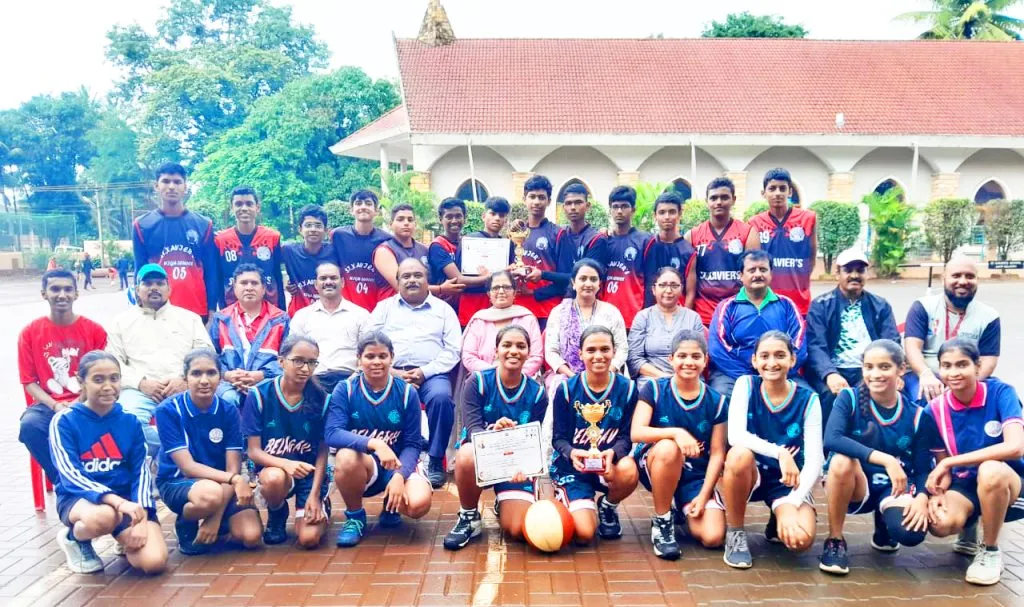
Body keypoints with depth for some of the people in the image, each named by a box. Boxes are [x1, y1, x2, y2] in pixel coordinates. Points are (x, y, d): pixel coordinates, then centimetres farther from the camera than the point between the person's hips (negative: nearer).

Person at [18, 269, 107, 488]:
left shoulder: (93, 330, 2)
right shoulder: (30, 332, 4)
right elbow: (29, 381, 4)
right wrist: (54, 406, -12)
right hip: (48, 405, 1)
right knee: (29, 425, -32)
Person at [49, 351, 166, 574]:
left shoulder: (130, 421, 4)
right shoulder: (64, 421, -5)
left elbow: (141, 471, 0)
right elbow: (70, 475, -15)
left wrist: (141, 517, -16)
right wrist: (117, 501, -30)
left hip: (126, 499, 2)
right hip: (78, 497, -2)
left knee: (154, 562, -22)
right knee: (104, 517, -40)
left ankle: (126, 540, 16)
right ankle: (74, 538, -1)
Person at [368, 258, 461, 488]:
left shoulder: (443, 309, 16)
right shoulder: (384, 307, 19)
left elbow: (452, 350, 5)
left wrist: (424, 372, -10)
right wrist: (391, 372, -8)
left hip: (431, 374, 0)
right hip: (391, 373, 1)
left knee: (441, 397, -33)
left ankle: (436, 460, -19)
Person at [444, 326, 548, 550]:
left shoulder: (537, 393, -5)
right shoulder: (477, 382, -11)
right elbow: (472, 429, -19)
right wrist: (493, 431, -43)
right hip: (481, 452, -1)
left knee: (518, 530, -16)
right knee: (467, 455, -40)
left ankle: (504, 505, 25)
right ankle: (469, 517, -10)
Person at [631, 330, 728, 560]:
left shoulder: (716, 401, -3)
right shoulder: (654, 389, -8)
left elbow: (717, 454, -2)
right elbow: (636, 433, -20)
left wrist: (703, 495, -12)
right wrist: (676, 432, -36)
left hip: (696, 475, 2)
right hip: (655, 467, -2)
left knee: (713, 537, -19)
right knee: (668, 448, -38)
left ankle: (682, 511, 18)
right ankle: (662, 522, -15)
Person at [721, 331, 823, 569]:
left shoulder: (808, 399, -9)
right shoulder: (746, 385, -9)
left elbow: (814, 459, -13)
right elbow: (736, 436, -23)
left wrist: (792, 505, -25)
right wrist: (779, 453, -36)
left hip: (787, 481, 0)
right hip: (750, 474, 0)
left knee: (800, 539, -28)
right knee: (740, 454, -35)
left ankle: (777, 522, 12)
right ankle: (734, 533, -13)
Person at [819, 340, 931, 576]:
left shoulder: (916, 414, -3)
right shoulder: (850, 397, -10)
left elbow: (923, 468, -3)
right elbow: (831, 440, -28)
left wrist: (921, 497, -25)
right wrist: (885, 459, -34)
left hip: (893, 488, 2)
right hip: (854, 486, -2)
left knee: (911, 532, -29)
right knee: (842, 460, -35)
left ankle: (883, 521, 13)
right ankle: (834, 541, -15)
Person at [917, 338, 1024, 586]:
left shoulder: (1001, 392, -16)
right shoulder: (935, 410, -6)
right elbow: (942, 466, 2)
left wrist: (950, 462, -27)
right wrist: (937, 493, -21)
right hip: (964, 485, 3)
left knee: (990, 470, -38)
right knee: (941, 524, -30)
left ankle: (991, 551, -11)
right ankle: (970, 531, 13)